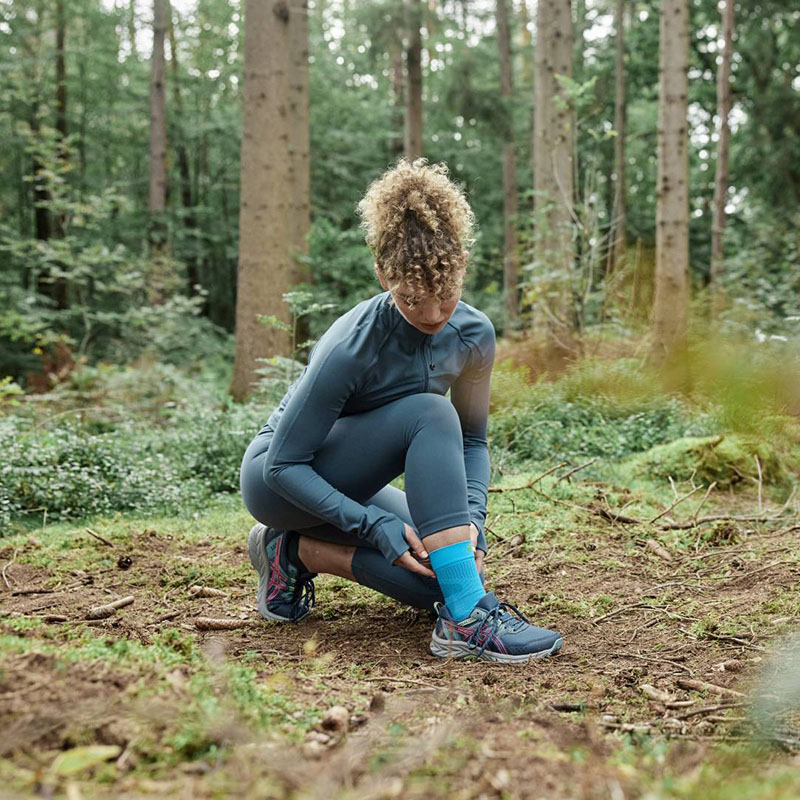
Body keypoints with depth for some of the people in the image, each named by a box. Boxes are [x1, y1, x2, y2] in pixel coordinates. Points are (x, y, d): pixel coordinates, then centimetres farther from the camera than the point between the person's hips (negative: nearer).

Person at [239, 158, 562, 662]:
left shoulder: (474, 334, -13)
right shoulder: (352, 347, -30)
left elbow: (473, 438, 0)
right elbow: (284, 465, -23)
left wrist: (472, 517, -17)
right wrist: (374, 524, -31)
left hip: (348, 486, 7)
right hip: (277, 481, -6)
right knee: (429, 415, -31)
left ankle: (297, 550, 1)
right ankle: (468, 619, -34)